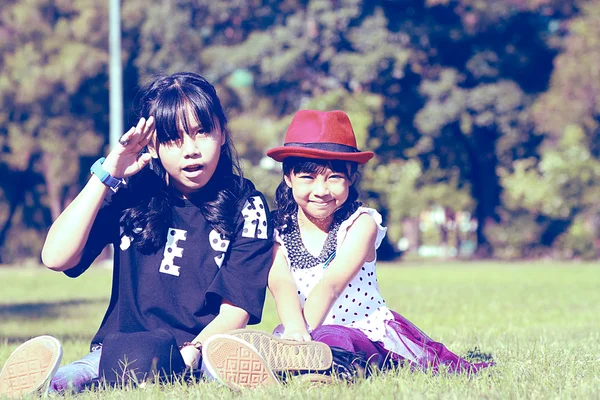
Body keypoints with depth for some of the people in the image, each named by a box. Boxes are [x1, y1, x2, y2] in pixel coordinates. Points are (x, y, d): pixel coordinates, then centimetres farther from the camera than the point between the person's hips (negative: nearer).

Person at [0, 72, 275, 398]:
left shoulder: (246, 207, 3)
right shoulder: (131, 194, 7)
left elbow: (236, 309, -4)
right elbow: (57, 258, -6)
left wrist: (192, 352, -26)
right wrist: (106, 175, -8)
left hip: (205, 350, -2)